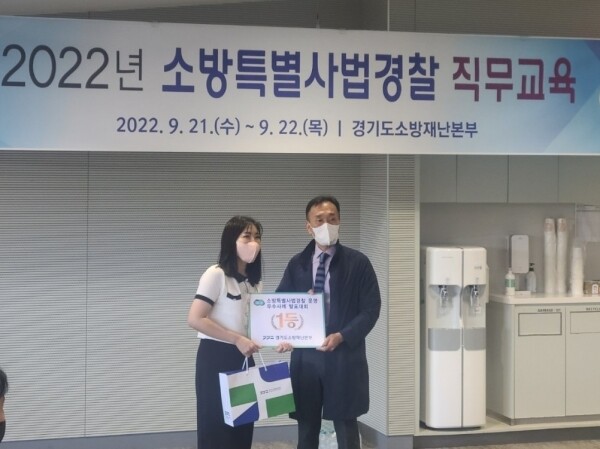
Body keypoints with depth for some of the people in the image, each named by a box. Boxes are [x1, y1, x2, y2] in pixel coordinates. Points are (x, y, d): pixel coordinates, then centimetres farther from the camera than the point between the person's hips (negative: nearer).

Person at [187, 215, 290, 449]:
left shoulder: (254, 281, 13)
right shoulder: (216, 275, -12)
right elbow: (195, 319, -19)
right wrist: (237, 339, -20)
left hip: (243, 359, 7)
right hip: (216, 358, -7)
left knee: (242, 426, 9)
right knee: (216, 427, -3)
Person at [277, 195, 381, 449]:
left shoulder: (357, 262, 0)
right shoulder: (296, 264, 9)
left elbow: (371, 309, -4)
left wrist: (343, 336, -16)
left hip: (344, 357, -3)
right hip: (305, 357, 3)